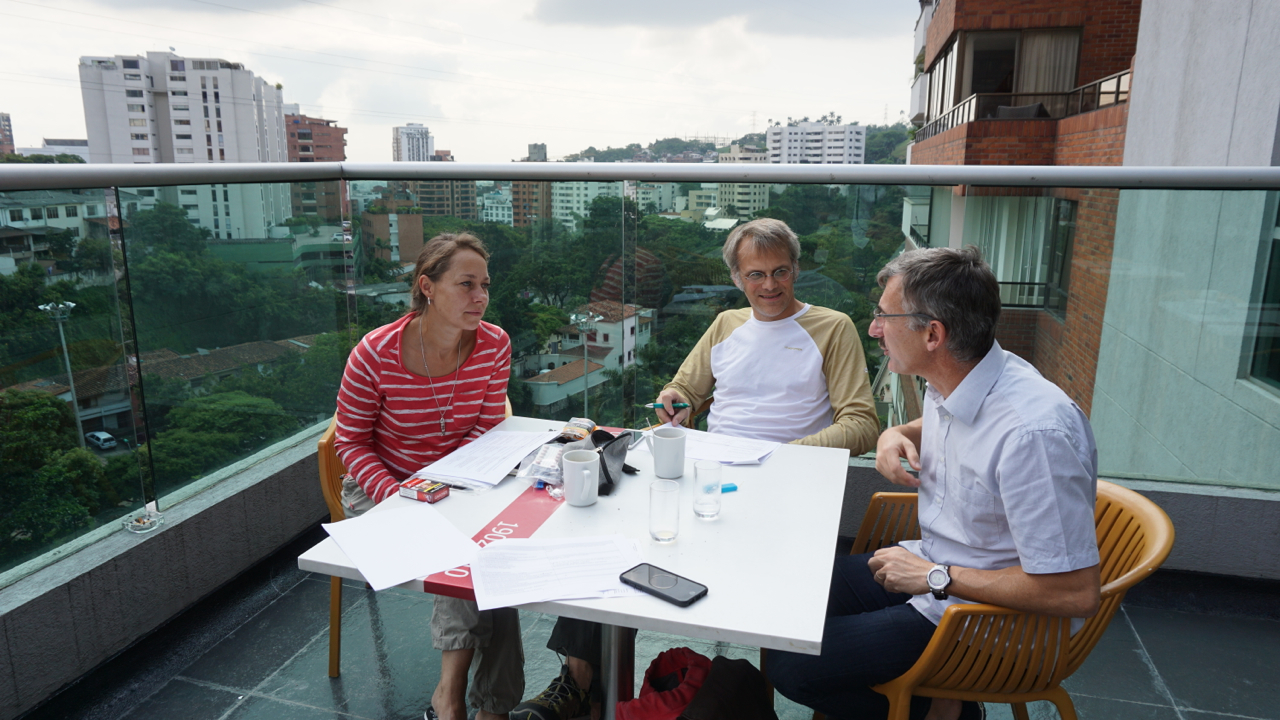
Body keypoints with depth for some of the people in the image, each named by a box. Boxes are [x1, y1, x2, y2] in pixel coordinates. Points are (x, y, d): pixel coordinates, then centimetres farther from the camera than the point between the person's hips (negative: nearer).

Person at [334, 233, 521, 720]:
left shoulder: (494, 345, -11)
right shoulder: (375, 354, -19)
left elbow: (486, 425, -2)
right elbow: (351, 442, -8)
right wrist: (395, 495, -24)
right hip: (381, 485, -3)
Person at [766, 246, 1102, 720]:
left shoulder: (1033, 432, -31)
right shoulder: (950, 383, -4)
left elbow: (1076, 594, -28)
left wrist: (937, 576, -21)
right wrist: (897, 434, 0)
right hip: (935, 566, 9)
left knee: (789, 664, -15)